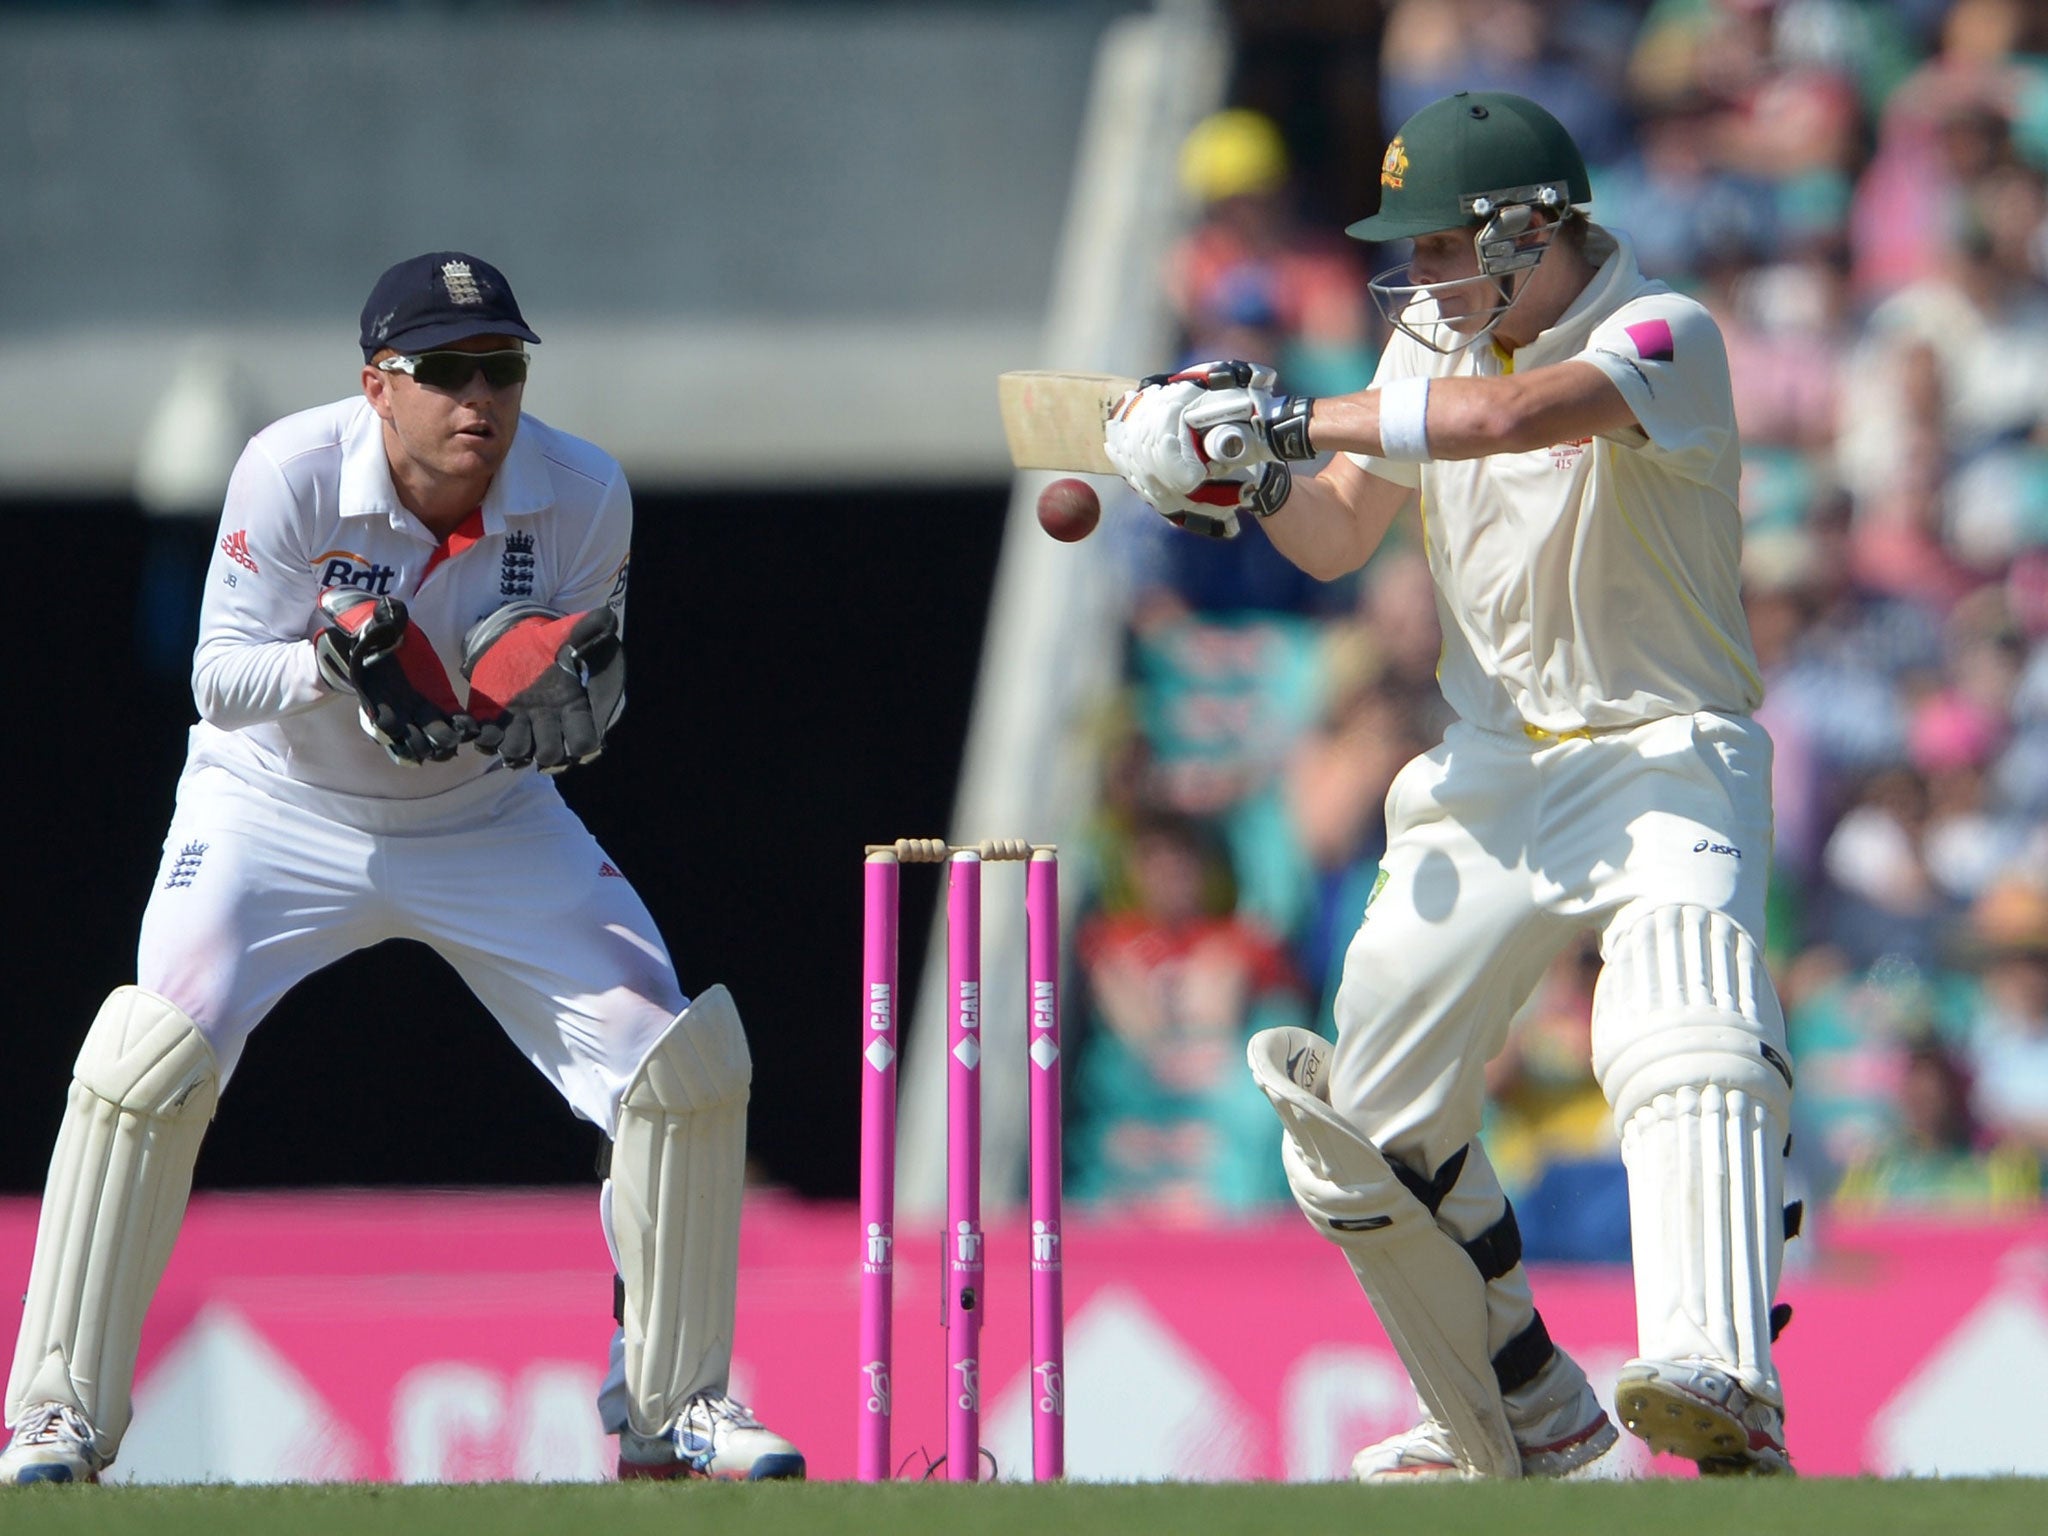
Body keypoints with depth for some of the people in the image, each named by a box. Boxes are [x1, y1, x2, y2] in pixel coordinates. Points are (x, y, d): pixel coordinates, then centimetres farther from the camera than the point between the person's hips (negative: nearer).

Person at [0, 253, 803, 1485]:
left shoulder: (585, 496, -16)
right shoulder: (293, 472, -23)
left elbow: (583, 715, -6)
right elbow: (220, 678, -20)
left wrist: (576, 706, -30)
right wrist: (332, 664, -40)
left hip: (488, 820, 3)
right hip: (280, 814, -2)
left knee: (682, 1061, -8)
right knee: (150, 1060, -23)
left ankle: (676, 1408, 9)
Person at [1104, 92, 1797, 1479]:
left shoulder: (1663, 337, -16)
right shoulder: (1439, 337, 8)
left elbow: (1517, 414, -34)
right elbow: (1340, 536, 9)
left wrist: (1292, 416, -29)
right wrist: (1257, 483, -13)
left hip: (1667, 757, -8)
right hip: (1494, 771, 8)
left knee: (1687, 1044, -33)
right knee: (1367, 1121, 9)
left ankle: (1724, 1387, -49)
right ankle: (1526, 1417, 24)